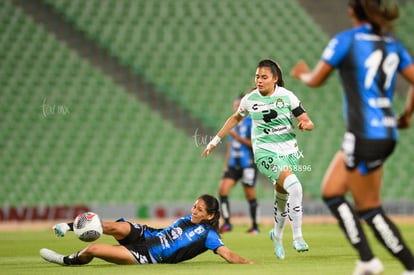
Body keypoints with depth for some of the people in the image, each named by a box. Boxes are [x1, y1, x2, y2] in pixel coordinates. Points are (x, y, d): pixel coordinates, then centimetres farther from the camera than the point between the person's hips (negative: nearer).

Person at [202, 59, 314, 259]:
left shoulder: (287, 96, -4)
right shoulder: (250, 100, -1)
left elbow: (308, 122, -2)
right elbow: (236, 118, 18)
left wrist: (306, 124, -26)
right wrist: (216, 140, 21)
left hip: (289, 151, 2)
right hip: (265, 152, -2)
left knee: (282, 197, 12)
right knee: (294, 187, -26)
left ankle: (277, 234, 42)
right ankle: (297, 238, -20)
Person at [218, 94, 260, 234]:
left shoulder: (250, 123, -6)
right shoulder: (233, 124, 15)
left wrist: (238, 137, -16)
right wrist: (226, 165, 18)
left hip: (248, 164, -6)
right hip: (233, 164, 6)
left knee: (250, 196, 0)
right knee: (222, 188, -10)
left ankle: (255, 227, 11)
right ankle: (227, 223, -4)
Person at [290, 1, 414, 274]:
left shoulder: (345, 40, -7)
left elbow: (316, 80, 2)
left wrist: (302, 73, 24)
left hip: (364, 135, -7)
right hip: (387, 132, 7)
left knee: (369, 209, 2)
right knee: (331, 192, 14)